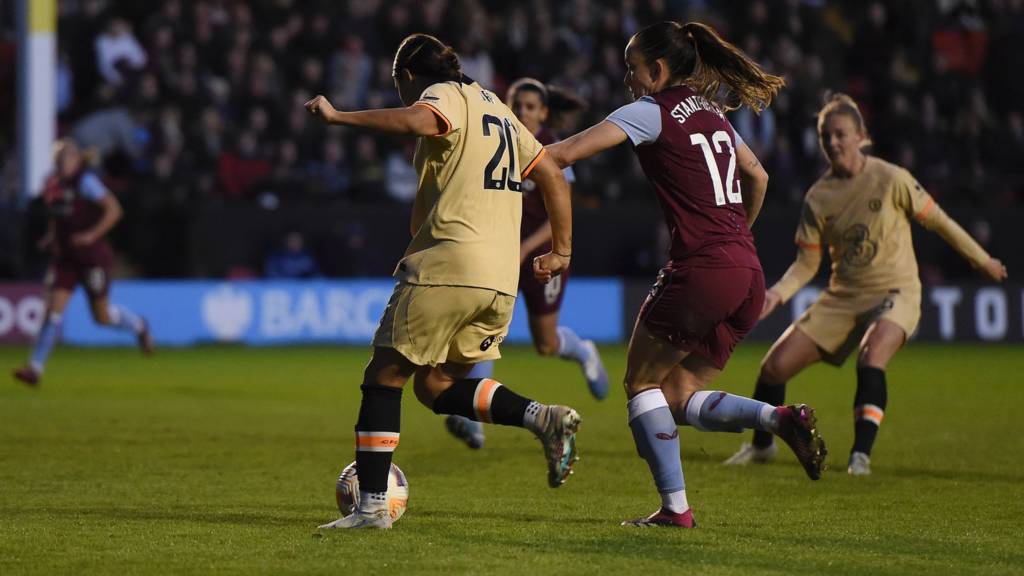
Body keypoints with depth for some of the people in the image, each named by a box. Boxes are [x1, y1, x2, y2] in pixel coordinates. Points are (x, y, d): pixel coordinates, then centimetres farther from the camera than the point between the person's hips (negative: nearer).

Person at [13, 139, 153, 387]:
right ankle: (35, 368, -8)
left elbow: (114, 209, -18)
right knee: (54, 308, -7)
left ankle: (139, 326, 36)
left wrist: (92, 235, -25)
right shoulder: (54, 184, 7)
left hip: (92, 256, -5)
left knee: (102, 316, 6)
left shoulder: (86, 181, -14)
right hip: (64, 258, 5)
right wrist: (50, 237, 8)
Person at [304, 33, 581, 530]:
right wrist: (561, 251, 27)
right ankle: (543, 418, -4)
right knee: (435, 386, 15)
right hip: (501, 280, 8)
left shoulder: (445, 95, -1)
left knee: (384, 377, 2)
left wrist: (338, 117, -19)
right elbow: (553, 176, 24)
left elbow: (417, 120, -26)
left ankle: (372, 505, -2)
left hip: (446, 265, -8)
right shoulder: (496, 108, 24)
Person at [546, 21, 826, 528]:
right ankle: (780, 418, -8)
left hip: (700, 269, -8)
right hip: (748, 277, 8)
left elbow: (566, 153, -12)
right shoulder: (711, 111, 19)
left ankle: (675, 507, 0)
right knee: (678, 398, 13)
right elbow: (757, 177, 31)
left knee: (642, 383, 8)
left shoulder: (652, 112, -4)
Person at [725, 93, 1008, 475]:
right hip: (843, 297, 4)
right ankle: (761, 446, 22)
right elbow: (807, 262, 3)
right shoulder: (818, 197, -1)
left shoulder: (891, 180, -11)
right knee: (775, 366, -3)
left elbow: (937, 221, 0)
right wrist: (778, 293, -15)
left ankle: (861, 455, -31)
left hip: (895, 293, -4)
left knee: (871, 359, -36)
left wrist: (982, 261, 9)